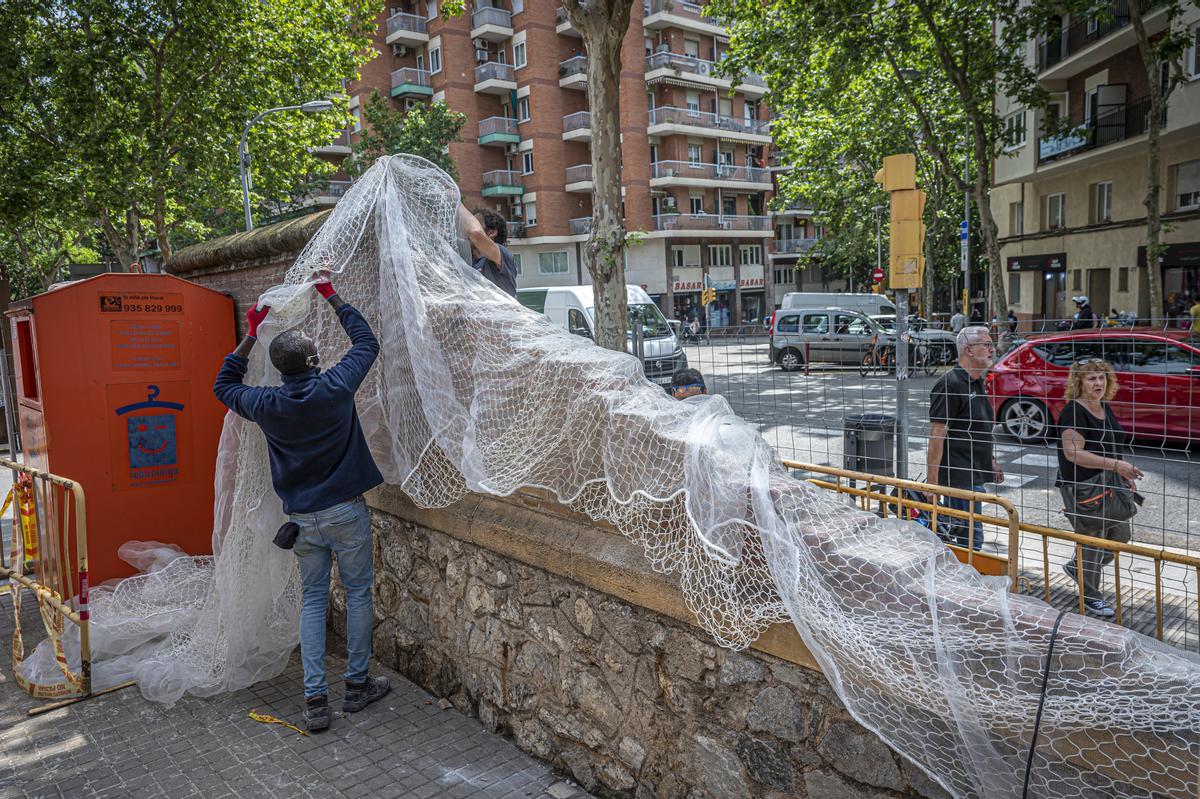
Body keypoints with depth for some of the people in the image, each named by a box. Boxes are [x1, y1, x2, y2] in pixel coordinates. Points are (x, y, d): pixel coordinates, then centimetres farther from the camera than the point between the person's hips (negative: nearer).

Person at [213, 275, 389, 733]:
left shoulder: (267, 404, -8)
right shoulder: (335, 387, -15)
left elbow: (224, 386, 15)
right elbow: (366, 341, 2)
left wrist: (250, 336, 13)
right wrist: (331, 296, 12)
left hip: (302, 518, 2)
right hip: (345, 511, -2)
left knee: (313, 599, 13)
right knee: (358, 592, 13)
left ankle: (315, 700, 11)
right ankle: (357, 685, 22)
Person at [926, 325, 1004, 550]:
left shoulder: (977, 383, 16)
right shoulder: (950, 385, -15)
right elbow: (937, 435, -19)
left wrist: (991, 461, 23)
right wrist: (933, 482, -21)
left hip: (974, 475, 10)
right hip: (960, 478, -10)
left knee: (965, 535, 15)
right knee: (971, 539, -7)